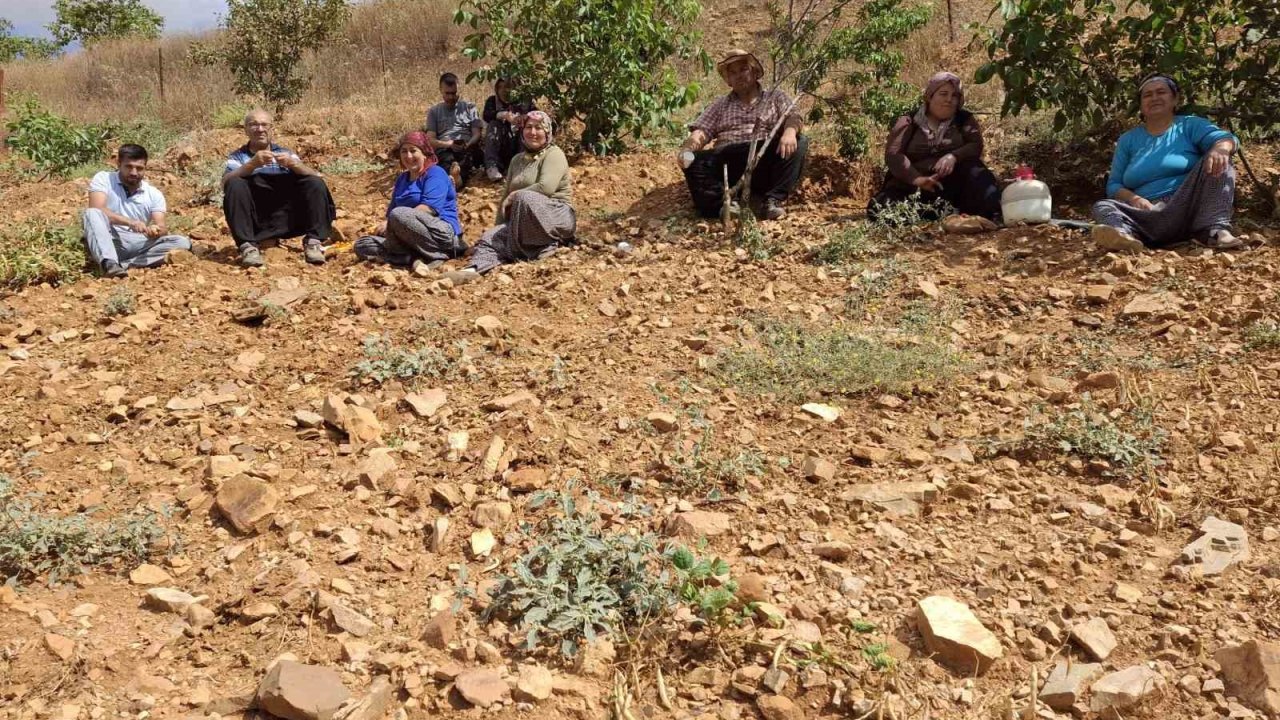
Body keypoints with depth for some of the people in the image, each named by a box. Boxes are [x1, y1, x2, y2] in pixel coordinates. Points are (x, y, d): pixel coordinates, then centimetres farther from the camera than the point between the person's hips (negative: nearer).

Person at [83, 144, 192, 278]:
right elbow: (96, 210, -15)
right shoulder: (103, 179, 2)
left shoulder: (154, 194, 10)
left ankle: (122, 265, -30)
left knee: (182, 243, -18)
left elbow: (161, 226, -1)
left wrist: (156, 231, -27)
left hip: (137, 245, 3)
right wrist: (130, 222, -29)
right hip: (107, 242, -3)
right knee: (92, 214, -29)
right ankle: (109, 264, -47)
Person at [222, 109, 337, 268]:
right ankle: (248, 246, -27)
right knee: (235, 185, -25)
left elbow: (314, 176, 1)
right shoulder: (237, 156, 14)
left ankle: (313, 242, -18)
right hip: (255, 222, -1)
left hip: (286, 219, 1)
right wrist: (252, 165, -24)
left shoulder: (286, 153, 19)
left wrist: (292, 163, -19)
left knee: (316, 183, -15)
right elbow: (226, 182, -8)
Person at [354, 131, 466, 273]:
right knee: (362, 245, -5)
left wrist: (390, 223, -21)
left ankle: (436, 255, -22)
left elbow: (428, 208, -19)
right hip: (409, 240, 8)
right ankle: (415, 260, -25)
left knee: (399, 215, -32)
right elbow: (391, 210, 15)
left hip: (442, 233, -8)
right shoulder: (402, 178, 21)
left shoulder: (435, 173, -3)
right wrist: (385, 226, -10)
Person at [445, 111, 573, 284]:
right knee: (492, 237, -22)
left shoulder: (553, 154, -1)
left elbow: (546, 187, -19)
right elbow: (506, 195, 20)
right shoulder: (517, 160, 21)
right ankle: (473, 269, -48)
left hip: (556, 216, -6)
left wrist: (514, 197, -10)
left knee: (524, 197, -34)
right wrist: (500, 226, 8)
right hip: (522, 223, 6)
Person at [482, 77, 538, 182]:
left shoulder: (523, 101, 8)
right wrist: (505, 115, -30)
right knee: (494, 124, -23)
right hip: (499, 147, 0)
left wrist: (525, 118, -31)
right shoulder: (493, 100, 9)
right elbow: (486, 115, -12)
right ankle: (492, 167, -34)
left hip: (519, 146, 0)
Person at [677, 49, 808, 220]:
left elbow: (793, 116, 3)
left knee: (799, 143, -26)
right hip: (727, 161, 1)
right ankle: (723, 205, -42)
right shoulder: (720, 104, 25)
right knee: (693, 161, -25)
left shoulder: (776, 97, 21)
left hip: (766, 162, 0)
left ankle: (774, 200, -29)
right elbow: (701, 131, 12)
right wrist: (687, 147, -12)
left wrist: (789, 131, -23)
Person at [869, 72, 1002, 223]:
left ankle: (993, 213, -38)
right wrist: (917, 179, -25)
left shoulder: (965, 120, 12)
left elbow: (976, 145, -5)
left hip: (953, 186, 1)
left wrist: (953, 157, -28)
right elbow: (893, 154, -8)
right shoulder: (908, 122, 6)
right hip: (912, 185, -1)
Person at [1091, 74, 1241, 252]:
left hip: (1189, 210, -1)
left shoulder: (1190, 125, 13)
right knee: (1102, 206, -23)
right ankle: (1123, 233, -61)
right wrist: (1134, 199, -10)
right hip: (1148, 214, 1)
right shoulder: (1128, 140, 19)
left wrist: (1220, 149, -34)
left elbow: (1224, 137, -7)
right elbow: (1114, 185, 14)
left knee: (1215, 162, -20)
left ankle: (1215, 230, -37)